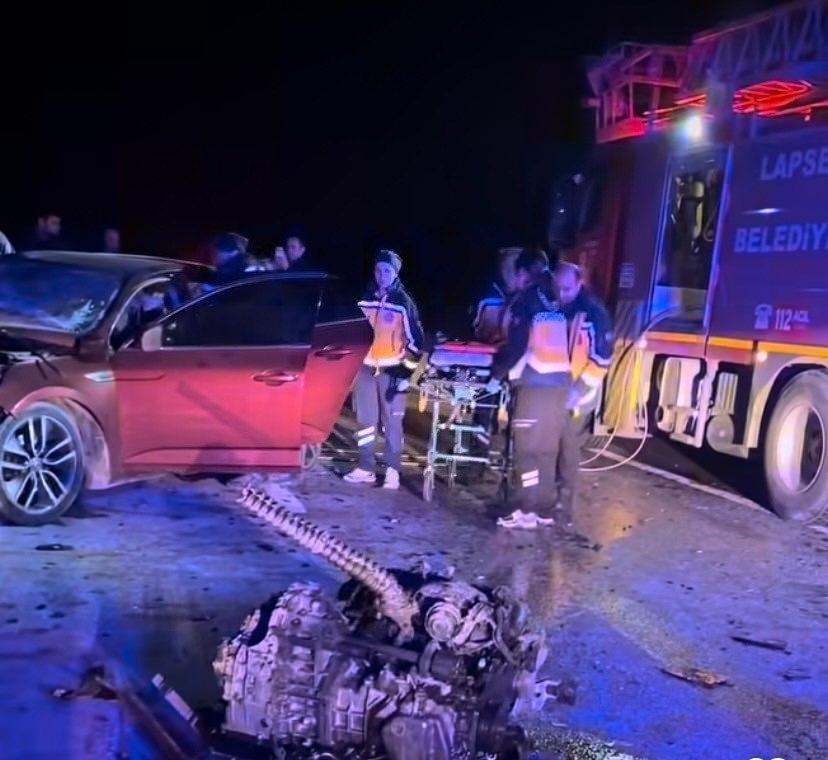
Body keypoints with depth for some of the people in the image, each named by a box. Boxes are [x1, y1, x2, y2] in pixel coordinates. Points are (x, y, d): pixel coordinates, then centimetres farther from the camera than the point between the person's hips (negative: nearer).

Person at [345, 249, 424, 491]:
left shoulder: (404, 303, -4)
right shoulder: (365, 300, 8)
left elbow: (415, 339, -5)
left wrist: (406, 372, -10)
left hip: (392, 369, -4)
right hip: (366, 367, 5)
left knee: (392, 421, -3)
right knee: (365, 420, 7)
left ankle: (393, 471, 5)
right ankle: (366, 468, 16)